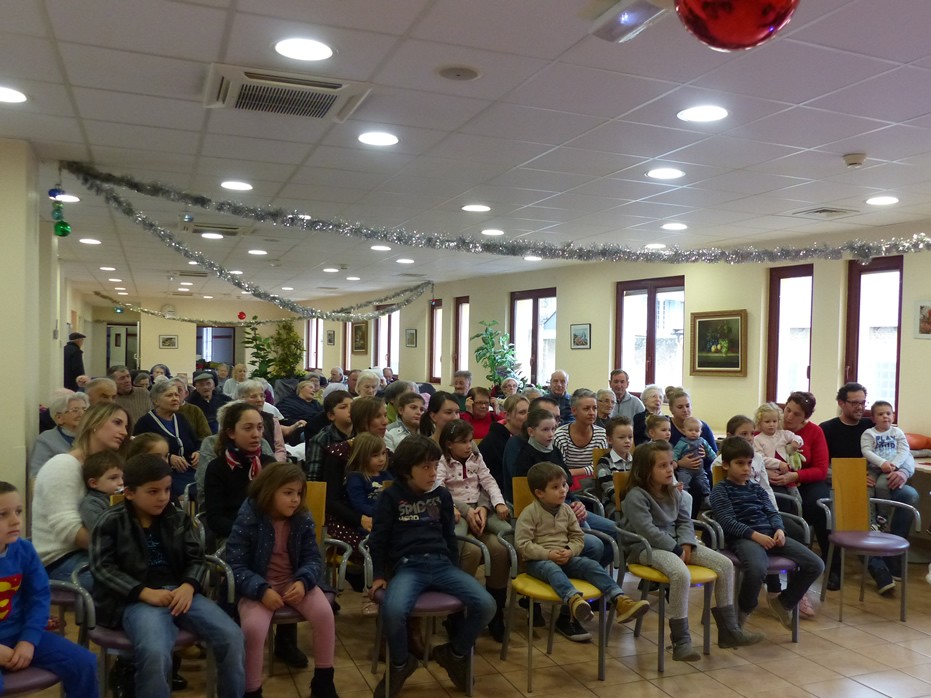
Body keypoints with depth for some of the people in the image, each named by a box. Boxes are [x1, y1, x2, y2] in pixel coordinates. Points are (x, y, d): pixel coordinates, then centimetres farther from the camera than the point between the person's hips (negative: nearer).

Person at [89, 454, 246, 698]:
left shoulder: (178, 518, 13)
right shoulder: (111, 522, 2)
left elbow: (196, 558, 11)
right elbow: (103, 567, -5)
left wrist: (188, 587, -11)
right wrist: (145, 592, -16)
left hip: (180, 591, 4)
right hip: (136, 600, -4)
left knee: (232, 637, -16)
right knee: (155, 653, -36)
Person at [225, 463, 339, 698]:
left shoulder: (303, 519, -3)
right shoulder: (247, 519, -14)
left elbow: (312, 558, -1)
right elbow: (235, 565, -14)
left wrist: (303, 582, -23)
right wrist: (261, 590, -29)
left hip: (294, 581, 3)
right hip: (258, 586, -3)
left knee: (325, 614, -21)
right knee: (253, 628, -31)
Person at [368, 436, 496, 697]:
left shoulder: (442, 495, 15)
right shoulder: (391, 497, 4)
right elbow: (378, 539, 7)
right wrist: (379, 575, 4)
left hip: (441, 563, 4)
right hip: (408, 566, -3)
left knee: (486, 605, -19)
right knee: (393, 610, -36)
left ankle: (454, 654, 11)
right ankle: (400, 664, -1)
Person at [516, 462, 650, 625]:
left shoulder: (566, 510, 9)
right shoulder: (530, 513, -8)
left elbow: (578, 537, 12)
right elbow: (522, 544, -13)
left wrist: (570, 552, -10)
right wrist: (548, 554, -21)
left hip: (564, 558, 5)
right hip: (538, 560, -5)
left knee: (591, 564, -19)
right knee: (552, 569, -38)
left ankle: (619, 600, -36)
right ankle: (574, 599, -67)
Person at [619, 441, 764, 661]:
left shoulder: (673, 492, 12)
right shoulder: (636, 496, -15)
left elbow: (685, 520, 13)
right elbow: (647, 530, -21)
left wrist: (686, 544, -6)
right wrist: (676, 549, -18)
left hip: (675, 543, 9)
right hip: (644, 547, -9)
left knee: (725, 564, -2)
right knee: (681, 574, -38)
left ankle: (729, 630, 8)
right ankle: (681, 642, -26)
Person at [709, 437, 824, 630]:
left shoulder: (757, 489, 25)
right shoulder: (720, 490, 4)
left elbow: (772, 512, 16)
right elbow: (727, 520, -8)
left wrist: (779, 529, -7)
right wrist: (754, 534, -20)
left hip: (770, 535, 7)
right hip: (742, 537, -7)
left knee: (816, 565, -8)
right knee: (757, 568, -40)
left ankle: (783, 602, 14)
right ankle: (743, 610, -7)